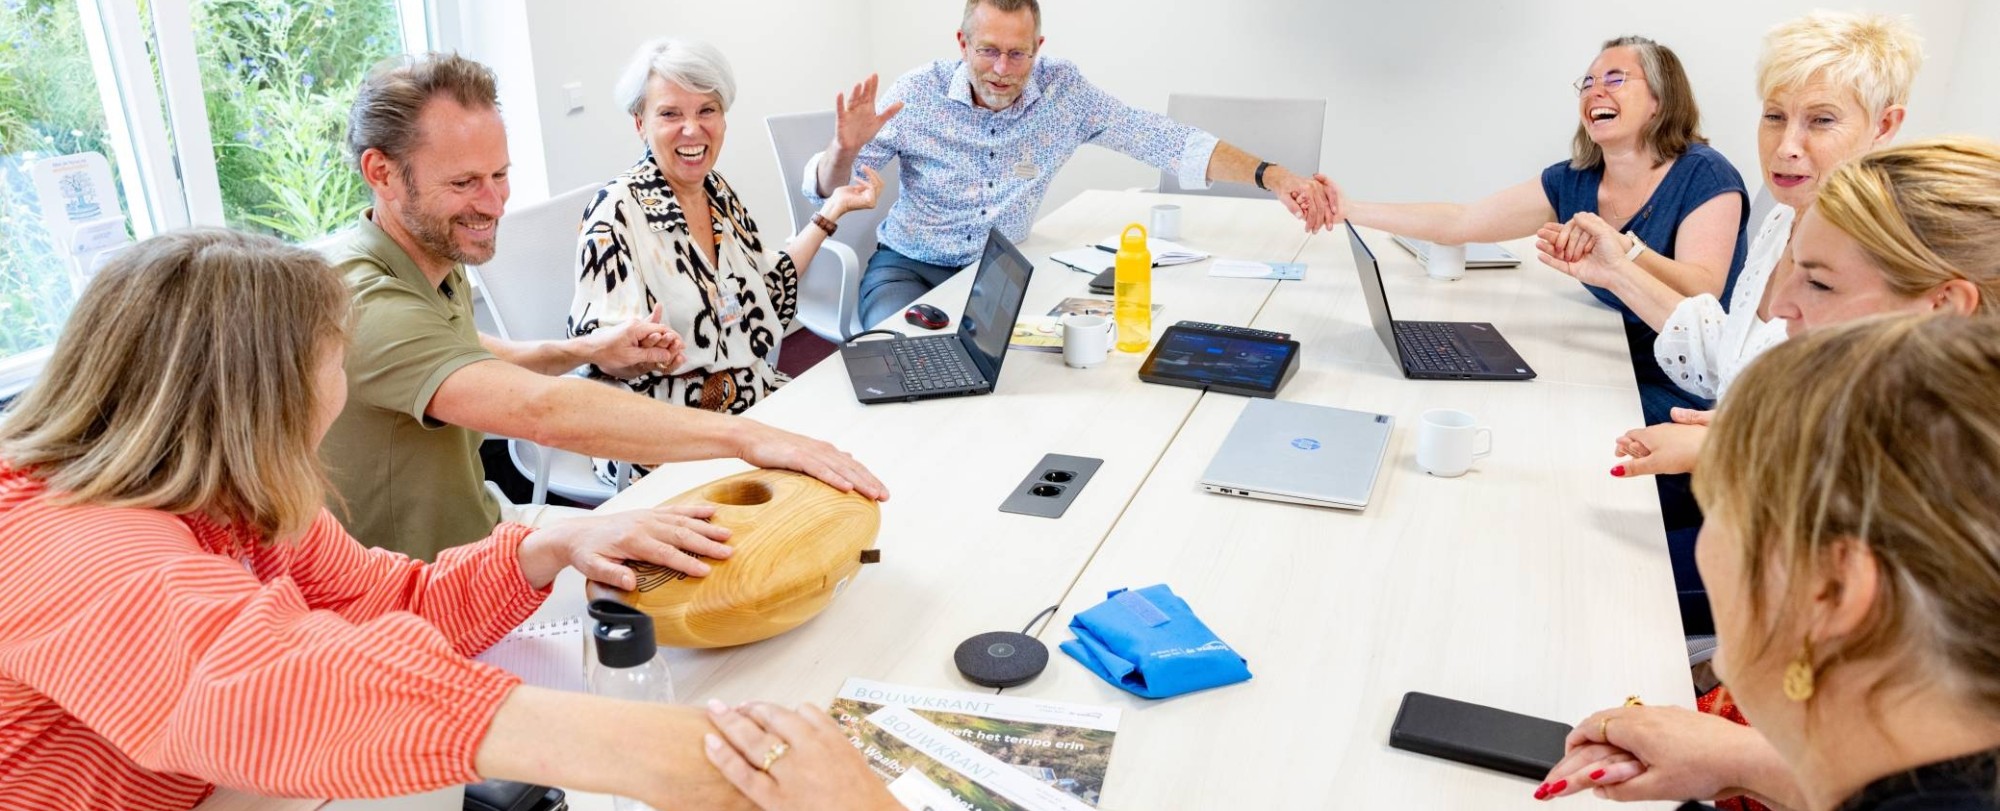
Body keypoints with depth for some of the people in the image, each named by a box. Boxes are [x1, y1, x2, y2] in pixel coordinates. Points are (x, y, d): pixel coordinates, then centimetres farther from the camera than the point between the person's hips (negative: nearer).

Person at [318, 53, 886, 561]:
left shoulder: (434, 259, 3)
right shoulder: (364, 301, -29)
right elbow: (540, 409, -41)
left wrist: (586, 350, 3)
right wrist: (744, 436, -43)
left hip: (484, 535, 9)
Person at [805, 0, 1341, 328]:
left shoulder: (1064, 92, -9)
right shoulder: (918, 94, -13)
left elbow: (1165, 141, -12)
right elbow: (826, 188, -9)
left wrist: (1270, 175, -25)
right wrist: (844, 150, -33)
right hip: (905, 268, -1)